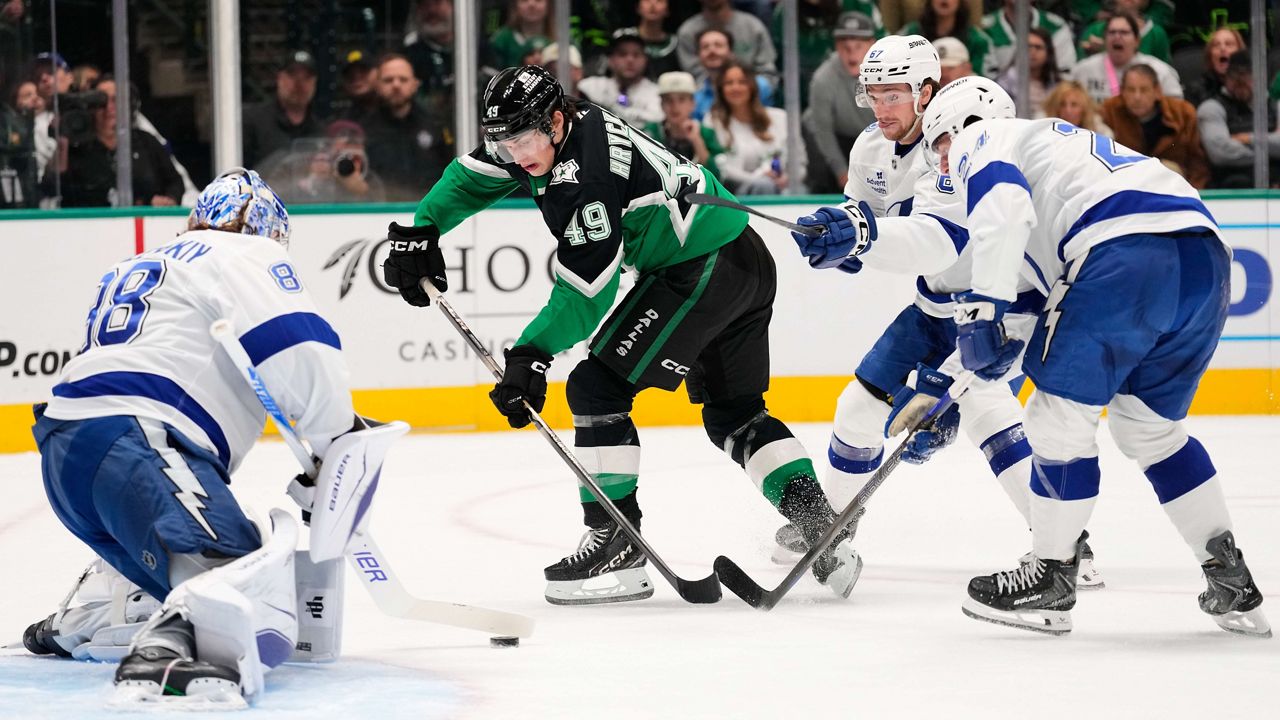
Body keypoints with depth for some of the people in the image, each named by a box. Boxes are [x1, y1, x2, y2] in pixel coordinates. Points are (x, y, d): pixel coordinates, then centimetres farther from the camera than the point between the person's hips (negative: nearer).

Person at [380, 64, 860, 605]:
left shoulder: (583, 175, -24)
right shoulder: (544, 134, 5)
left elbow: (587, 287, -24)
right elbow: (475, 176, 19)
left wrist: (533, 354, -27)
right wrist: (420, 232, 10)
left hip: (699, 271, -11)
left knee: (596, 387, -8)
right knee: (733, 413, 18)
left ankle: (615, 546, -8)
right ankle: (818, 524, 8)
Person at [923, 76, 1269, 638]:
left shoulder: (979, 141, 14)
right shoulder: (1056, 140, 40)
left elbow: (1003, 206, -12)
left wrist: (982, 309, -12)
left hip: (1128, 251, -9)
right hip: (1206, 258, 9)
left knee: (1060, 415, 2)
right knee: (1149, 426, 22)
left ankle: (1051, 578, 7)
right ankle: (1232, 583, 20)